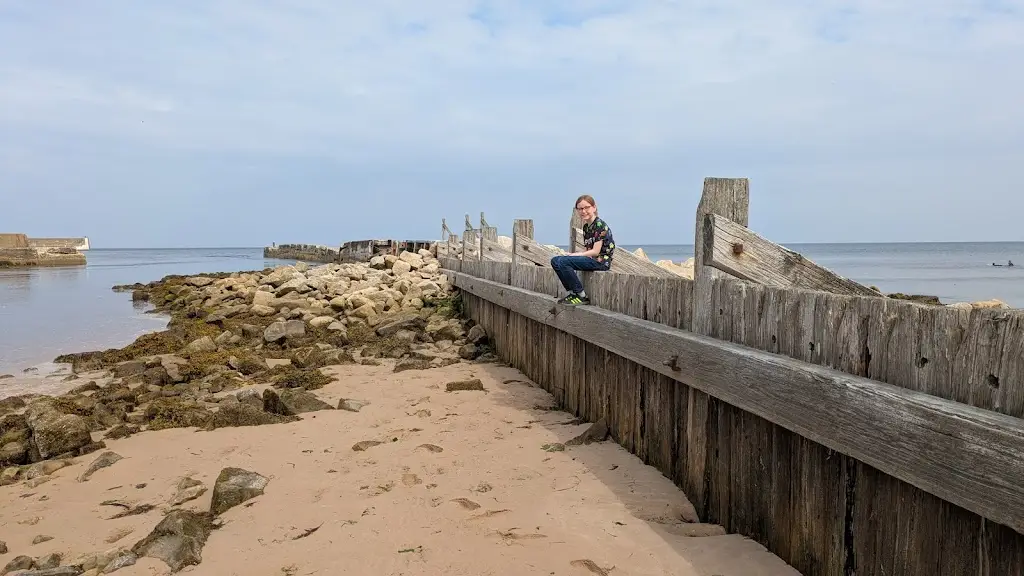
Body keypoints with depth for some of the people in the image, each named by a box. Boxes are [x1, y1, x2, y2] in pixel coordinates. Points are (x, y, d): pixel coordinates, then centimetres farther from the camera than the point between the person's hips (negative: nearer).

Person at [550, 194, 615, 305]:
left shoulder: (600, 225, -11)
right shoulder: (586, 227, 16)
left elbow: (595, 251, -17)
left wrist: (572, 255, -14)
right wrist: (571, 255, -1)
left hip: (601, 261, -9)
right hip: (590, 258, 9)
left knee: (563, 262, -24)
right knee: (555, 261, 1)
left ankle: (581, 296, -16)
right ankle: (571, 292, 0)